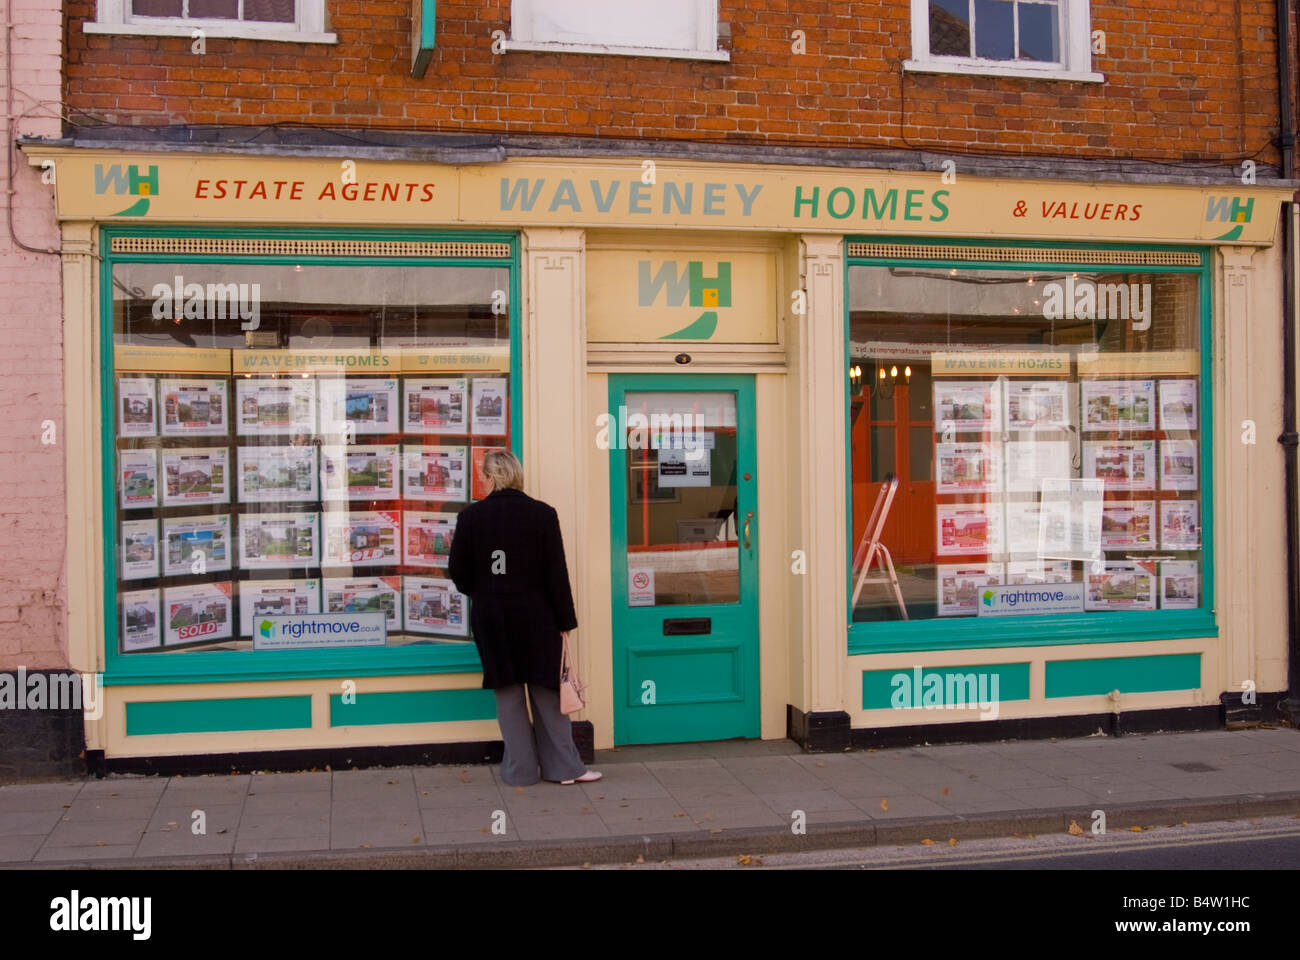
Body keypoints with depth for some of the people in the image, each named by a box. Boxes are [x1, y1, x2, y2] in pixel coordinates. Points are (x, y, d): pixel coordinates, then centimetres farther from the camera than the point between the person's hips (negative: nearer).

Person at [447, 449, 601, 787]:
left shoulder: (470, 516, -7)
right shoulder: (543, 514, -9)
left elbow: (458, 571, -2)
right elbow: (557, 572, -8)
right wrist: (565, 620, -1)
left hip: (491, 618, 0)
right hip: (535, 618, 0)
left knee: (508, 692, 10)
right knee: (546, 690, 10)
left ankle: (520, 769, 16)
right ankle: (563, 766, 15)